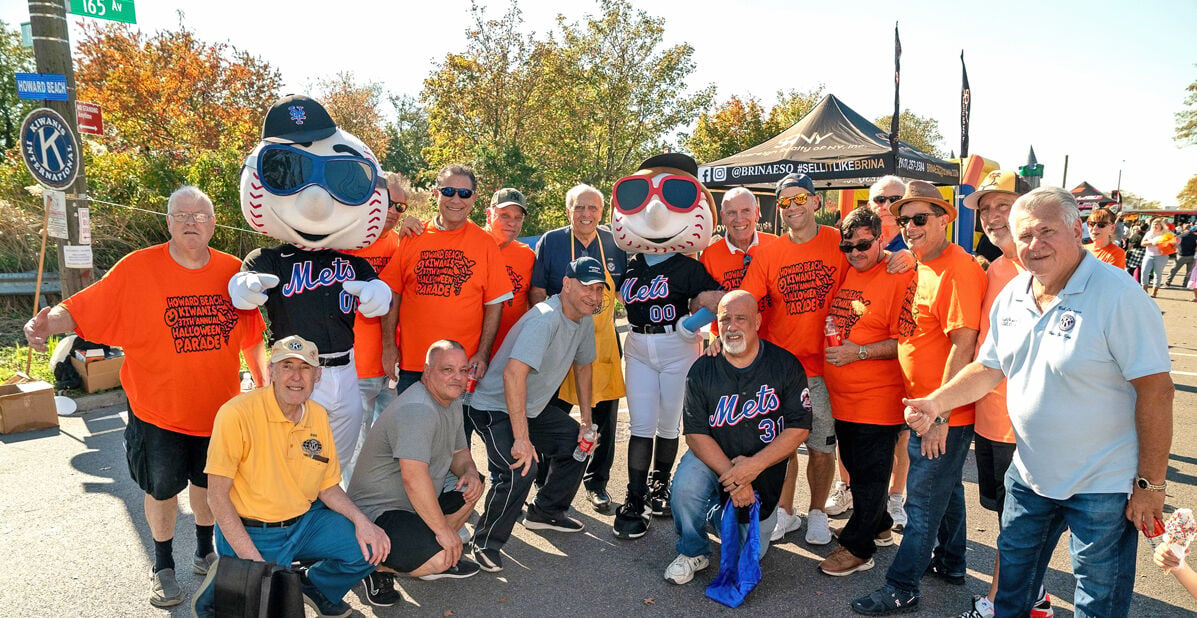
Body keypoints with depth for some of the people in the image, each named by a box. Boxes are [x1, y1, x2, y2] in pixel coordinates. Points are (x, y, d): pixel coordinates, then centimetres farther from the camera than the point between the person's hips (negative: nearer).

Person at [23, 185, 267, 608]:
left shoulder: (233, 271, -3)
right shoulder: (138, 268, -11)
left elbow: (251, 336, 5)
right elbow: (84, 308, -12)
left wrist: (263, 385, 7)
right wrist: (48, 322, -33)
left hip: (219, 409, 2)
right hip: (159, 412, -2)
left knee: (207, 483, 18)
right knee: (162, 489, 13)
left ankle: (205, 551, 42)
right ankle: (163, 567, 35)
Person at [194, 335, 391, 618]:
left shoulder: (318, 415, 2)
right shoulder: (238, 413, -18)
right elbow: (217, 496, -16)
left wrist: (360, 520, -10)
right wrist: (254, 561, -21)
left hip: (305, 521, 6)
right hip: (250, 531, -5)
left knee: (371, 548, -9)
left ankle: (313, 586, 19)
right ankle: (217, 589, 10)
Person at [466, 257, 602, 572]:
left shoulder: (584, 320, -1)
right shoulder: (545, 319, -30)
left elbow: (582, 366, 15)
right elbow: (513, 373, -41)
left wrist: (586, 421, 13)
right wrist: (522, 439, -41)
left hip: (533, 407, 9)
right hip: (495, 407, -9)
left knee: (578, 443, 12)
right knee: (520, 469, -27)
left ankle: (545, 512, 31)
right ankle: (486, 543, -4)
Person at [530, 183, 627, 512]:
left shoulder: (615, 244, 2)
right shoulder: (551, 241, -4)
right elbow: (537, 293, -3)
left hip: (603, 343, 2)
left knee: (604, 416, 7)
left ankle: (596, 483, 26)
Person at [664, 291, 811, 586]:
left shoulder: (785, 365, -11)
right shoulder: (702, 370, -9)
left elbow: (799, 428, -12)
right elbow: (695, 433, -12)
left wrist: (753, 466, -23)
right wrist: (730, 475, -25)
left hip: (764, 469, 0)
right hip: (713, 459, 0)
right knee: (684, 487, -31)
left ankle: (721, 513, 36)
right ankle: (693, 551, 1)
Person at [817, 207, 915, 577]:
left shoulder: (899, 278, -13)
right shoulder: (843, 275, 9)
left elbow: (904, 341, -17)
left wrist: (858, 352, -22)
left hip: (878, 397, -7)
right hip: (842, 394, 8)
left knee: (870, 473, 4)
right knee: (855, 466, 19)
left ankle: (857, 548, 15)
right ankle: (879, 528, 37)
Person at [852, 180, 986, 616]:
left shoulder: (957, 269, -19)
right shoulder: (922, 267, 10)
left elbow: (963, 346, -23)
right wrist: (924, 408, 14)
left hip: (945, 414, -9)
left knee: (923, 502, 1)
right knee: (946, 488, 23)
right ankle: (950, 563, 41)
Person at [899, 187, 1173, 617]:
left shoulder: (1118, 295, -20)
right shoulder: (1011, 296, 1)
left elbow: (1156, 389, -19)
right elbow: (989, 368, 9)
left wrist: (1150, 484, -16)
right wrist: (936, 403, -6)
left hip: (1102, 485, -5)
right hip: (1029, 474, 6)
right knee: (1012, 584, 22)